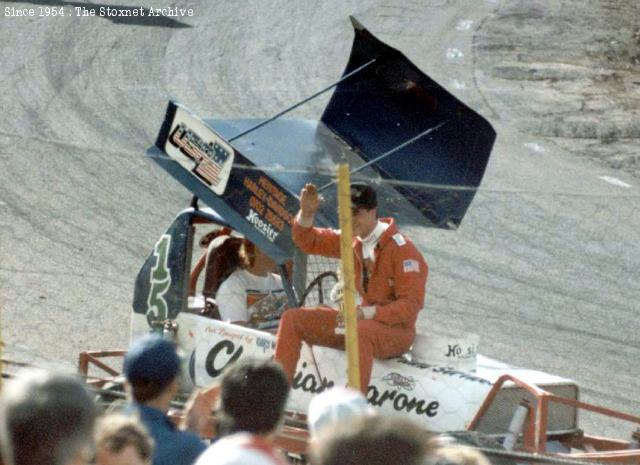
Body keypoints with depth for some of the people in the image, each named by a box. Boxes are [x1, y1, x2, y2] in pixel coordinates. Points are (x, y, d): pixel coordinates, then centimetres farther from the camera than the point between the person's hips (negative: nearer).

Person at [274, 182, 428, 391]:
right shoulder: (352, 240, 4)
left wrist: (367, 314, -31)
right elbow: (308, 242, 12)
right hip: (360, 319, 8)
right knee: (292, 319, 0)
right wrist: (306, 214, -9)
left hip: (395, 328, -8)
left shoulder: (401, 248, -17)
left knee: (360, 332, -42)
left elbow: (411, 305, -21)